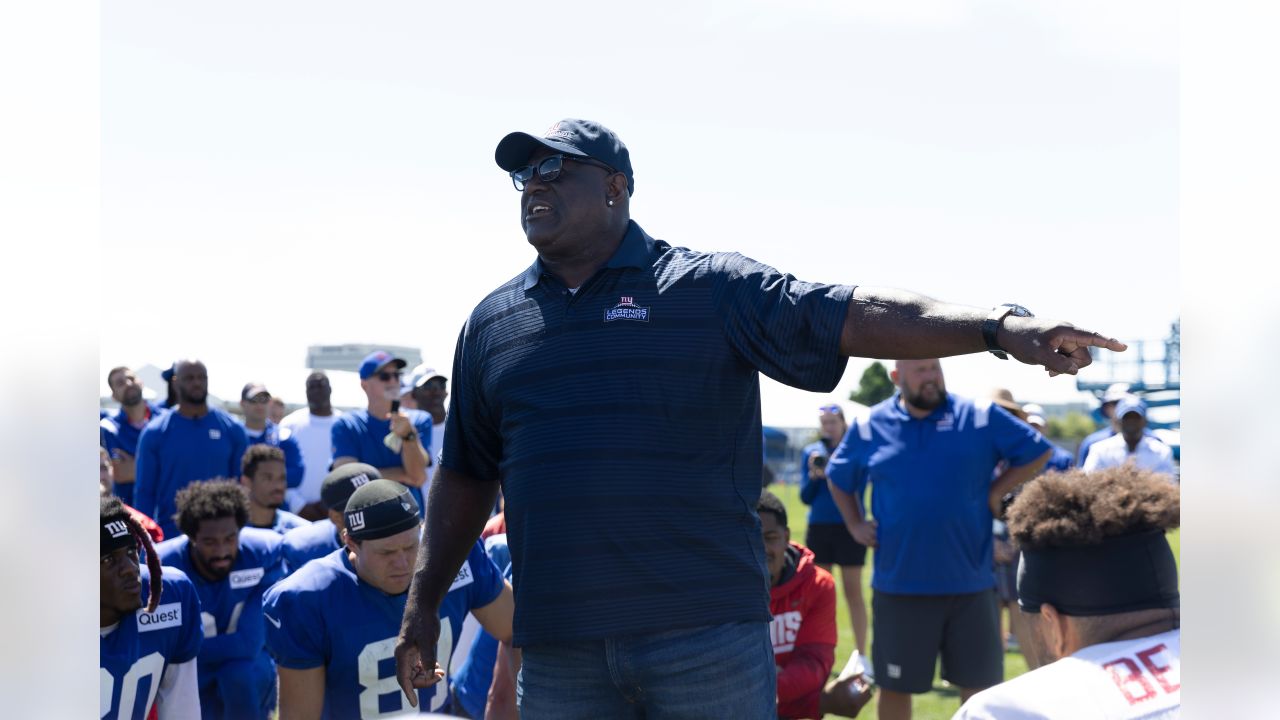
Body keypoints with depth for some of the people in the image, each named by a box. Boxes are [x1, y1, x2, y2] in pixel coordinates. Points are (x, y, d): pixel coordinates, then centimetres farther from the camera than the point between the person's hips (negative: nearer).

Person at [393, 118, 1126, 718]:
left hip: (706, 632, -3)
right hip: (557, 646, 4)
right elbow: (467, 474, 20)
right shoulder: (491, 323, 13)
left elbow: (858, 316, -11)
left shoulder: (711, 289, 0)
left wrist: (1001, 325, -24)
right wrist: (426, 602, 18)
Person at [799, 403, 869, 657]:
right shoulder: (811, 451, 8)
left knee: (853, 591, 0)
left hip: (849, 527, -3)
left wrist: (831, 473, -21)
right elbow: (805, 497, 7)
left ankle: (861, 655, 4)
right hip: (818, 528, 3)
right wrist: (813, 475, -11)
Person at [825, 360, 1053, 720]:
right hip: (899, 586, 0)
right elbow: (838, 478, 19)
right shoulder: (869, 427, 3)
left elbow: (1037, 453, 5)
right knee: (895, 686, 10)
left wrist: (995, 492, -3)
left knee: (979, 685, 10)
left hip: (970, 584, 0)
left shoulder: (982, 416, -2)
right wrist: (855, 524, 6)